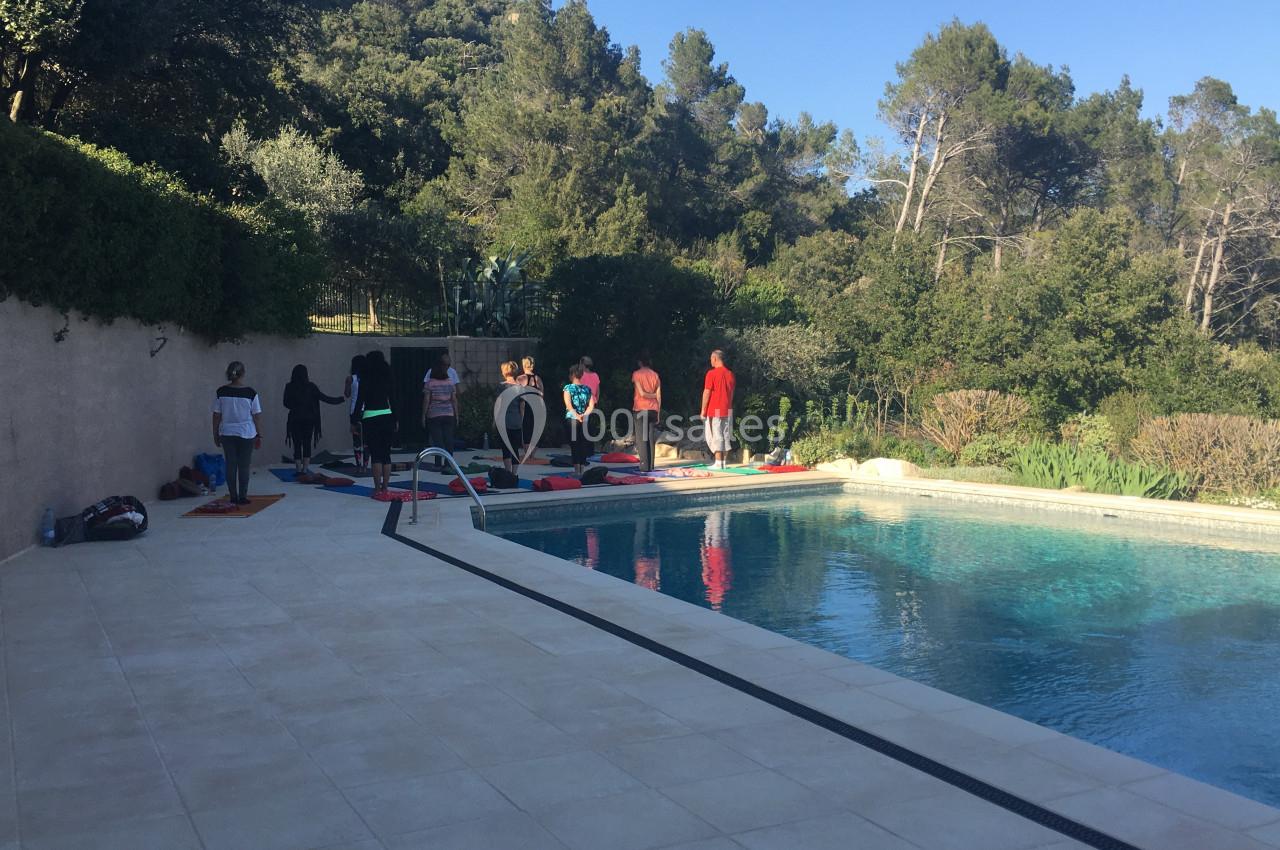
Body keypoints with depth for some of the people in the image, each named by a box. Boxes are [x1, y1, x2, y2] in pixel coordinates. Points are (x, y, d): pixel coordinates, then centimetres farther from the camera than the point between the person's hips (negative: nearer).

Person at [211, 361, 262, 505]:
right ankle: (242, 497, 7)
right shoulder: (250, 393, -9)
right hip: (246, 433, -2)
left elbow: (216, 415, 1)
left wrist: (215, 434, 12)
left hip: (227, 433, 2)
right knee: (244, 466, 6)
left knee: (230, 465, 9)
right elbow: (257, 416, -5)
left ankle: (233, 497, 12)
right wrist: (259, 435, 5)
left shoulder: (221, 392, -4)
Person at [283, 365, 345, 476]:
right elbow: (324, 398, -2)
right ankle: (305, 469, 4)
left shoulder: (289, 387, -4)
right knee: (307, 444, 7)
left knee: (297, 444, 4)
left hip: (295, 420, 0)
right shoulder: (310, 386, -5)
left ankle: (298, 469, 3)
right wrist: (340, 399, 9)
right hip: (309, 419, 0)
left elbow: (286, 404, 5)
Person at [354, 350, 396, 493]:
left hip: (371, 418, -4)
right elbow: (393, 399, 9)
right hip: (387, 416, 4)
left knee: (375, 455, -2)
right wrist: (395, 420, 17)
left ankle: (377, 488, -3)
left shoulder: (366, 379, -4)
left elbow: (360, 400, -5)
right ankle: (385, 487, 11)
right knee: (386, 454, 8)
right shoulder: (387, 378, 6)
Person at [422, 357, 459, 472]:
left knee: (437, 440, 0)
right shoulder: (450, 382, 3)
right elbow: (454, 400, 4)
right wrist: (456, 415, 11)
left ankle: (438, 464, -1)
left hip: (434, 415, -2)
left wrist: (423, 415, 1)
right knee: (448, 439, 4)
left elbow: (426, 400, -7)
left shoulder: (429, 383, -6)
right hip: (449, 414, 2)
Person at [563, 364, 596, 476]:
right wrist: (584, 415, -8)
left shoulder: (568, 387, -4)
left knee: (574, 445, 0)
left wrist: (577, 416, -18)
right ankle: (583, 469, 11)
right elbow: (591, 406, -1)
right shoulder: (587, 389, 8)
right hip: (584, 421, 4)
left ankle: (577, 470, -3)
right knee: (583, 445, 9)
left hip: (572, 419, -3)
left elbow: (568, 405, -16)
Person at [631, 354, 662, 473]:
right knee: (651, 439, 6)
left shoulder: (636, 374, -3)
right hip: (653, 409, 4)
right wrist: (658, 413, 10)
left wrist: (652, 395, 7)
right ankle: (651, 466, 4)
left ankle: (644, 466, -7)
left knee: (641, 439, -1)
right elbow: (659, 396, 6)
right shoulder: (655, 375, 9)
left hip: (640, 409, -4)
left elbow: (641, 393, -11)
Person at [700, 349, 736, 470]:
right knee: (725, 436, 8)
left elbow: (706, 393, -11)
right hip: (727, 410, 6)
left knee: (715, 436, -4)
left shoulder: (712, 373, -11)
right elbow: (731, 393, 14)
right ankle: (724, 462, 8)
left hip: (714, 410, -6)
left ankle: (718, 463, -7)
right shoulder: (730, 374, 8)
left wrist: (703, 410, -5)